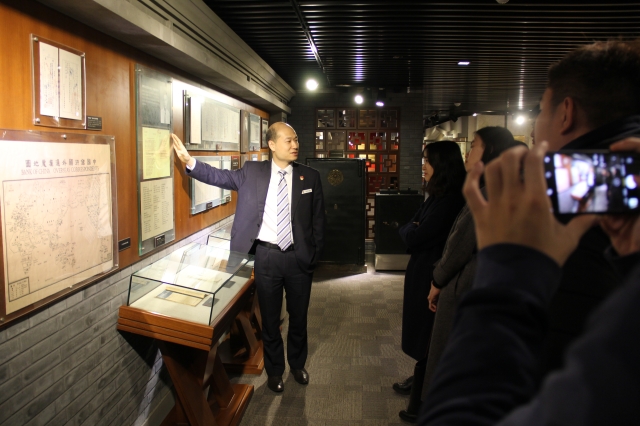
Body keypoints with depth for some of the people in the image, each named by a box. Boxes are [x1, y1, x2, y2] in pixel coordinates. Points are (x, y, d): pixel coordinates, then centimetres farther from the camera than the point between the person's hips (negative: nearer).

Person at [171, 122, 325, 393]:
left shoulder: (310, 177, -1)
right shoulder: (253, 171, 0)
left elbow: (318, 219, 2)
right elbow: (221, 177, -5)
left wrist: (315, 254, -1)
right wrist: (190, 162, -19)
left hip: (299, 257, 1)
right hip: (267, 256, 0)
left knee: (299, 317, 16)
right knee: (270, 319, 13)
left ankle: (298, 365, 40)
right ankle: (274, 371, 34)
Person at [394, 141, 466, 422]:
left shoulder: (448, 201, -24)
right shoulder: (437, 195, 8)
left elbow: (414, 237, -22)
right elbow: (413, 229, 11)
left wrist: (409, 229, -4)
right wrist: (413, 229, -8)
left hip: (431, 276, -9)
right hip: (423, 272, 9)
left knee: (425, 335, 4)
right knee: (421, 330, 22)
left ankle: (422, 402, 21)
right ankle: (420, 382, 41)